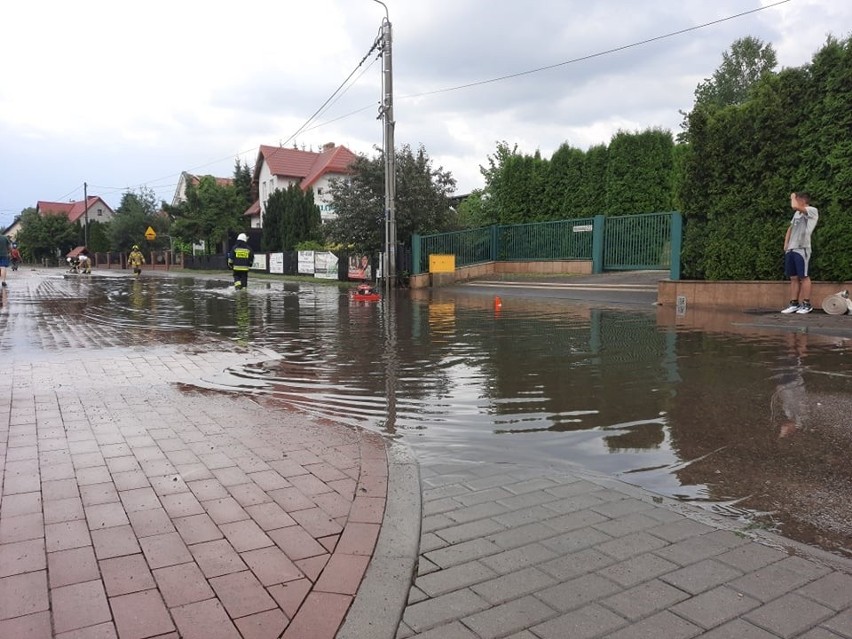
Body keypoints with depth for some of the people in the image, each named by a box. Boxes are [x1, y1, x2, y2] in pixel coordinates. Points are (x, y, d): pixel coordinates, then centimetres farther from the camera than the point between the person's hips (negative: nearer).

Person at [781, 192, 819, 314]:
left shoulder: (812, 211, -5)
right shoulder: (797, 213, 22)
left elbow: (795, 206, -20)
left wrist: (793, 196, 0)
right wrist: (786, 244, 15)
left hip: (801, 249, -8)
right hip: (791, 249, 8)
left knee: (804, 276, -6)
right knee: (793, 278, 7)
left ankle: (806, 304, -2)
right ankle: (794, 304, 10)